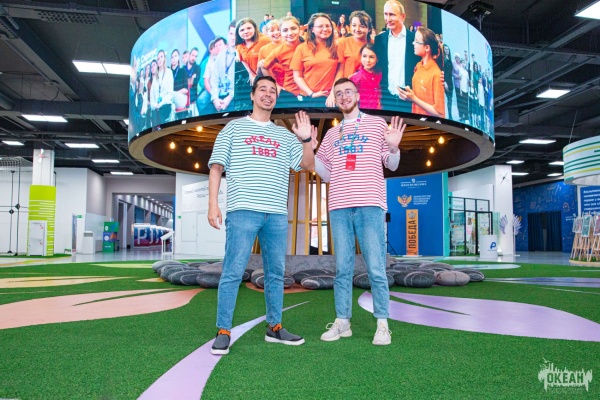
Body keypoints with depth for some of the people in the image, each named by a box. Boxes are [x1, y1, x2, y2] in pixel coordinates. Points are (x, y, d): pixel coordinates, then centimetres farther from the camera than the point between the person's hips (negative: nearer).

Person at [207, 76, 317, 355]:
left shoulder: (285, 136, 20)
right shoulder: (234, 128, 12)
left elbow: (308, 165, 15)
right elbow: (216, 167, 6)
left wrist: (307, 140, -2)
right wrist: (213, 204, -4)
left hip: (278, 214, 4)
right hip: (242, 211, -3)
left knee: (276, 273, 7)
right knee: (233, 272, -6)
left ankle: (274, 327, 18)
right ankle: (223, 332, 1)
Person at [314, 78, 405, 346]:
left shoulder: (377, 124, 12)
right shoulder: (331, 134, 20)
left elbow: (391, 165, 11)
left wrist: (393, 147, -9)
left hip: (370, 205, -3)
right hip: (339, 207, 3)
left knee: (376, 268, -3)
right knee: (342, 269, 5)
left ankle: (382, 325, 6)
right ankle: (342, 322, 13)